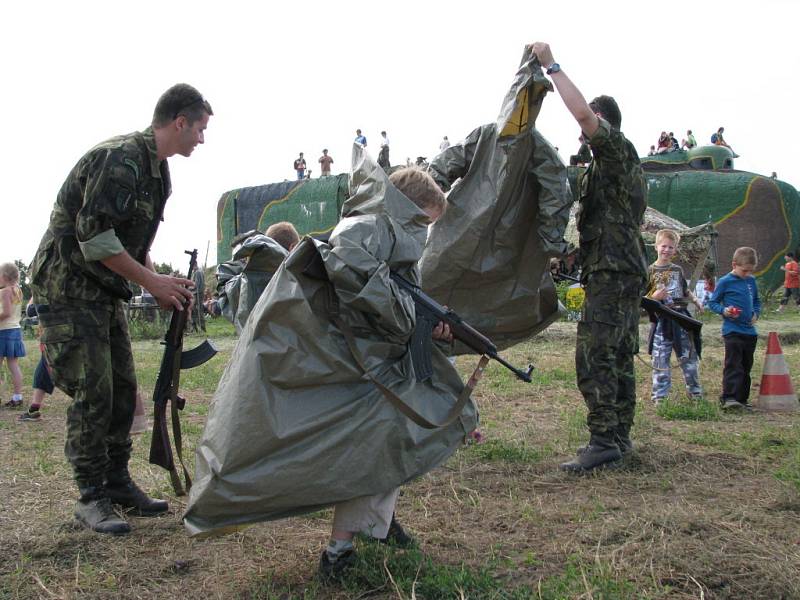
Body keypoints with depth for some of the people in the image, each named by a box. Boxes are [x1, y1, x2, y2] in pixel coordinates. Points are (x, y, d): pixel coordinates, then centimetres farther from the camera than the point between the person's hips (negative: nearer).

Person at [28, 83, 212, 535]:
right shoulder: (120, 158, -19)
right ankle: (92, 497, 2)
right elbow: (94, 236, -24)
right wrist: (152, 281, -17)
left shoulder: (157, 170, 12)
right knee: (93, 394, -9)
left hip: (105, 290, 10)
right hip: (68, 285, -9)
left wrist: (162, 286, 4)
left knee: (123, 389, 9)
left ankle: (117, 482, 20)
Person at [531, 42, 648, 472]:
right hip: (627, 272, 11)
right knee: (619, 358, 12)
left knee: (594, 357, -13)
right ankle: (620, 437, 18)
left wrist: (552, 66, -17)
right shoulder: (623, 162, 24)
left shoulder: (617, 148, -7)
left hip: (612, 273, -11)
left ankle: (603, 442, -13)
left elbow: (583, 112, -24)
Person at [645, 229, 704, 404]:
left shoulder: (678, 270, 12)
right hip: (661, 321, -4)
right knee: (660, 361, 0)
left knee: (689, 357, 9)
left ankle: (696, 392, 22)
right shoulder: (650, 271, -2)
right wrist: (654, 297, -21)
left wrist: (695, 300, 9)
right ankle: (659, 396, 8)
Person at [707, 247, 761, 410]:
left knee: (746, 367, 11)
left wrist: (756, 313, 5)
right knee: (733, 365, -13)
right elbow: (712, 302, -1)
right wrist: (724, 310, -19)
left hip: (750, 331, 6)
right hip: (732, 331, -6)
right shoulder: (725, 282, -6)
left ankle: (742, 399, 19)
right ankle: (728, 397, -14)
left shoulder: (751, 281, 11)